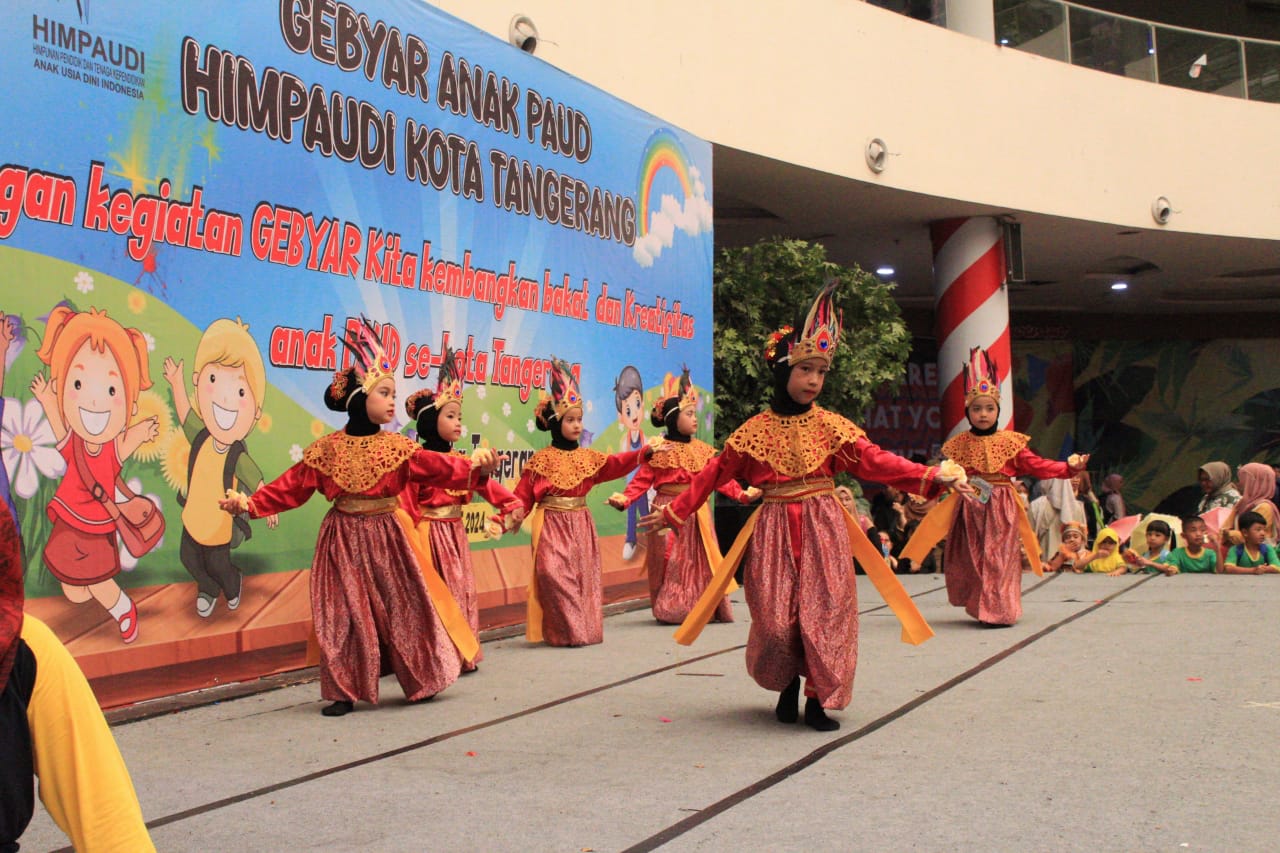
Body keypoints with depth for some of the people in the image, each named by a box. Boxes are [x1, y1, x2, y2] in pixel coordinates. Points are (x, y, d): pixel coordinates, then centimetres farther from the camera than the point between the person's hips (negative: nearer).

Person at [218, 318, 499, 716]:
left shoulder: (398, 448, -1)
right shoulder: (326, 450, -3)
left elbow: (438, 468, -9)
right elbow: (291, 486, -2)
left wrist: (474, 467, -24)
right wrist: (248, 503, -10)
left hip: (386, 539, 1)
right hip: (344, 541, -1)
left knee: (401, 607, 6)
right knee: (344, 614, 1)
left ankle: (422, 679, 20)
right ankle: (344, 692, 10)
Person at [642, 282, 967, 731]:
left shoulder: (831, 426, 2)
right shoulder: (755, 430, 1)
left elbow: (875, 460, -3)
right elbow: (716, 472, 7)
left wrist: (930, 478, -13)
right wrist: (674, 512, 6)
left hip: (823, 528, 0)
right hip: (775, 530, 0)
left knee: (824, 611, -5)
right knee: (774, 616, -3)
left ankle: (819, 699, 9)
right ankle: (786, 685, 25)